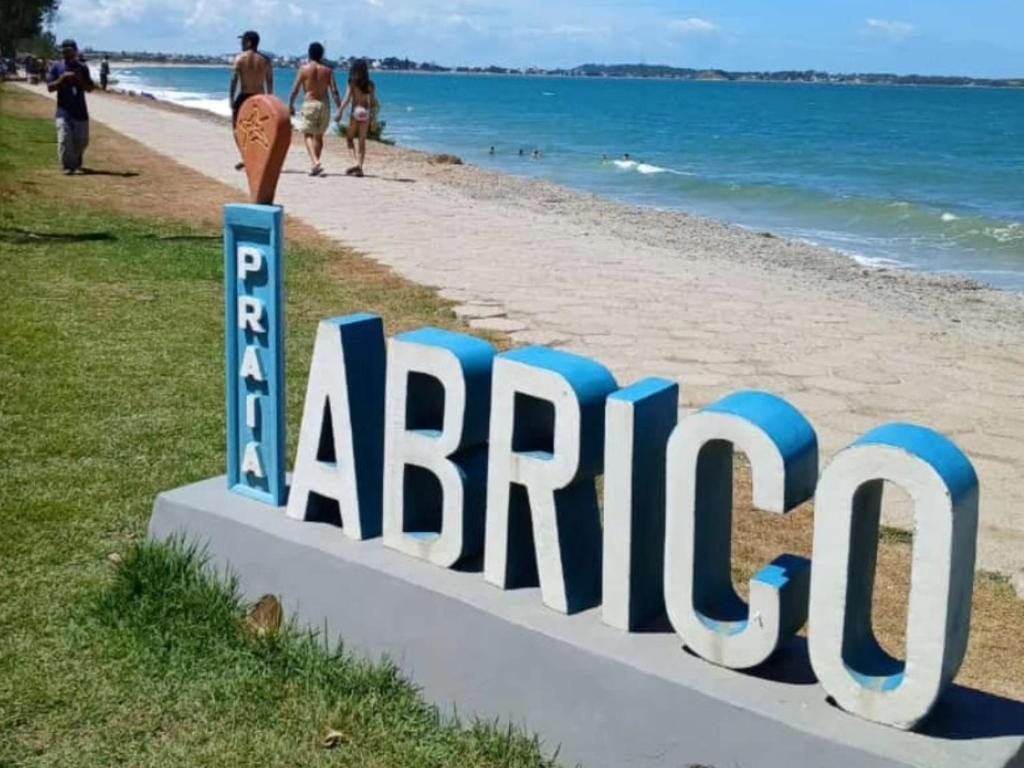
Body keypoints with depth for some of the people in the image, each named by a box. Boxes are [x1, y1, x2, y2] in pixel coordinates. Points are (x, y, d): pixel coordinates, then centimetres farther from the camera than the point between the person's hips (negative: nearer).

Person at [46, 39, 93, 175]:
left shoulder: (82, 68, 7)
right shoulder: (56, 67, 3)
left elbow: (89, 88, 6)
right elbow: (50, 87, -1)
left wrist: (80, 80, -13)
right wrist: (62, 78, -15)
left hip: (80, 111, 2)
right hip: (63, 111, -2)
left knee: (82, 140, 9)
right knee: (64, 139, -12)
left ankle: (77, 162, 33)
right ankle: (68, 166, -6)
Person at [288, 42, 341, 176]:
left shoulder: (304, 69, -2)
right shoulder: (328, 70, 3)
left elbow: (295, 90, -1)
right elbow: (334, 91, -4)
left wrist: (290, 105, 13)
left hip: (309, 104, -3)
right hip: (324, 105, 3)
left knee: (308, 135, -2)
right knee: (319, 136, 14)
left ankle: (315, 162, -24)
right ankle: (315, 165, 19)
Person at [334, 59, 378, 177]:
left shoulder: (353, 83, -5)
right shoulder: (370, 85, 3)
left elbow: (346, 99, -11)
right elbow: (374, 102, 3)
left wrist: (339, 113, -9)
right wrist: (374, 116, 11)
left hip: (355, 111, -3)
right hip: (366, 113, 3)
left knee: (349, 137, 12)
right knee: (362, 141, 9)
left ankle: (355, 162, -6)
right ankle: (359, 167, 8)